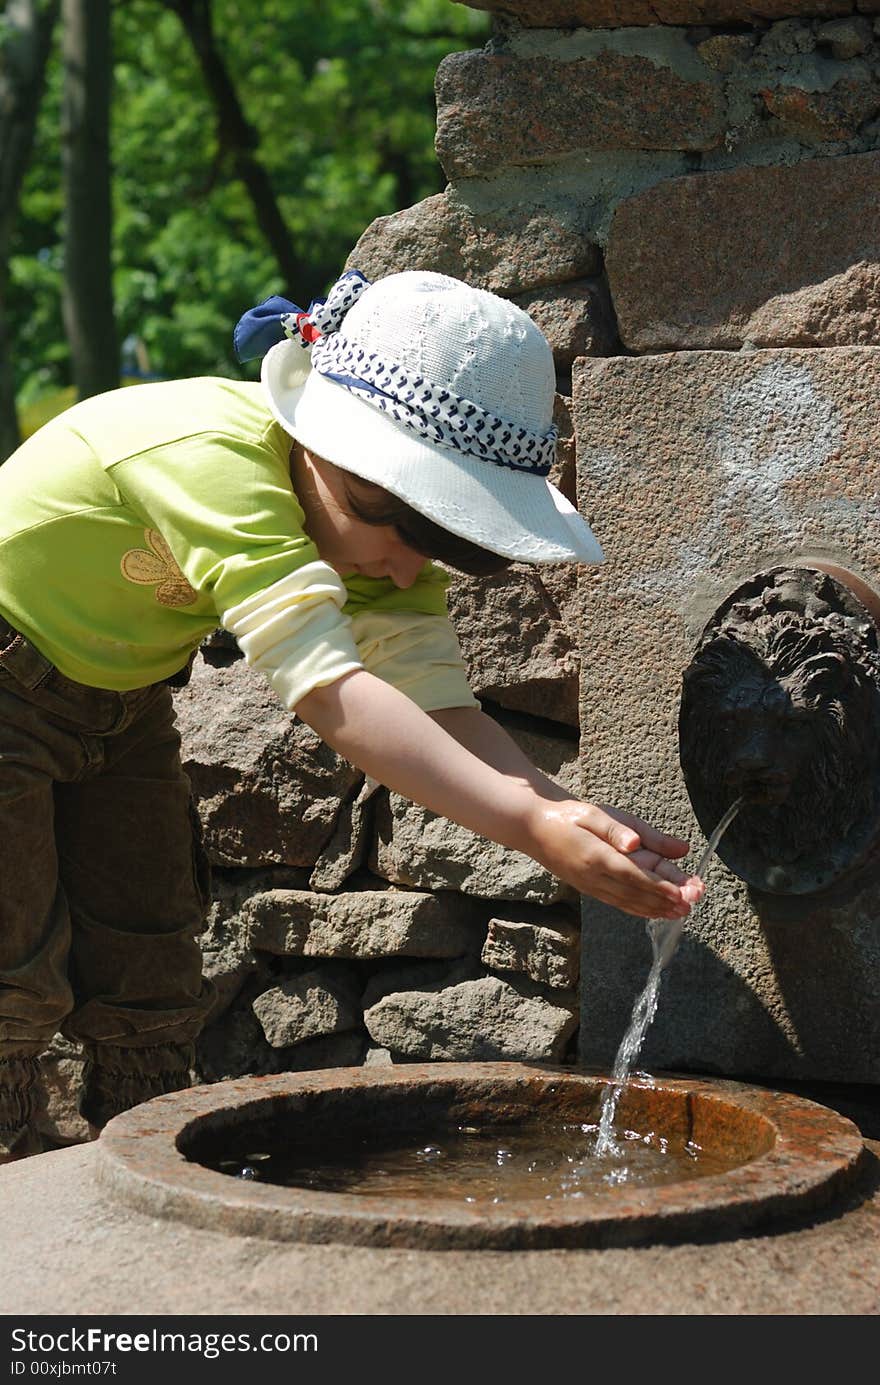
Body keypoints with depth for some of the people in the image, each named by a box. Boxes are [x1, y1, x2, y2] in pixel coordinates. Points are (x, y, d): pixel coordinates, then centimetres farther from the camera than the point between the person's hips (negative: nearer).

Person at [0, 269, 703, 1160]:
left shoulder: (377, 521, -12)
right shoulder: (214, 459, -38)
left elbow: (433, 695, -23)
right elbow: (327, 687, -48)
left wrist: (558, 808, -43)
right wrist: (530, 828, -56)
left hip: (116, 700, 7)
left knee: (148, 997, 8)